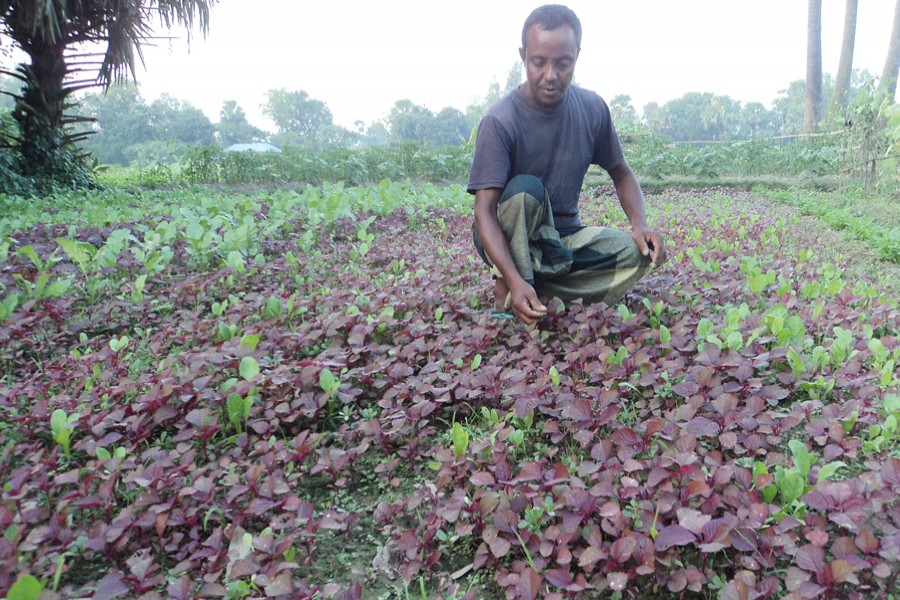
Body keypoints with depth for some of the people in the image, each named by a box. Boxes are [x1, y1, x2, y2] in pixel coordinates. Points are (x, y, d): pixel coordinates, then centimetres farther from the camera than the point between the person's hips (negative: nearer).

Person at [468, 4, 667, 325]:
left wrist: (640, 224, -15)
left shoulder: (592, 108, -6)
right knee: (525, 189, -34)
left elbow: (621, 172, 6)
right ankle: (507, 296, -26)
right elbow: (485, 209, -28)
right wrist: (514, 280, -43)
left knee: (638, 252, -18)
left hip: (563, 237, 5)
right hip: (509, 239, -4)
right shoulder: (500, 121, -21)